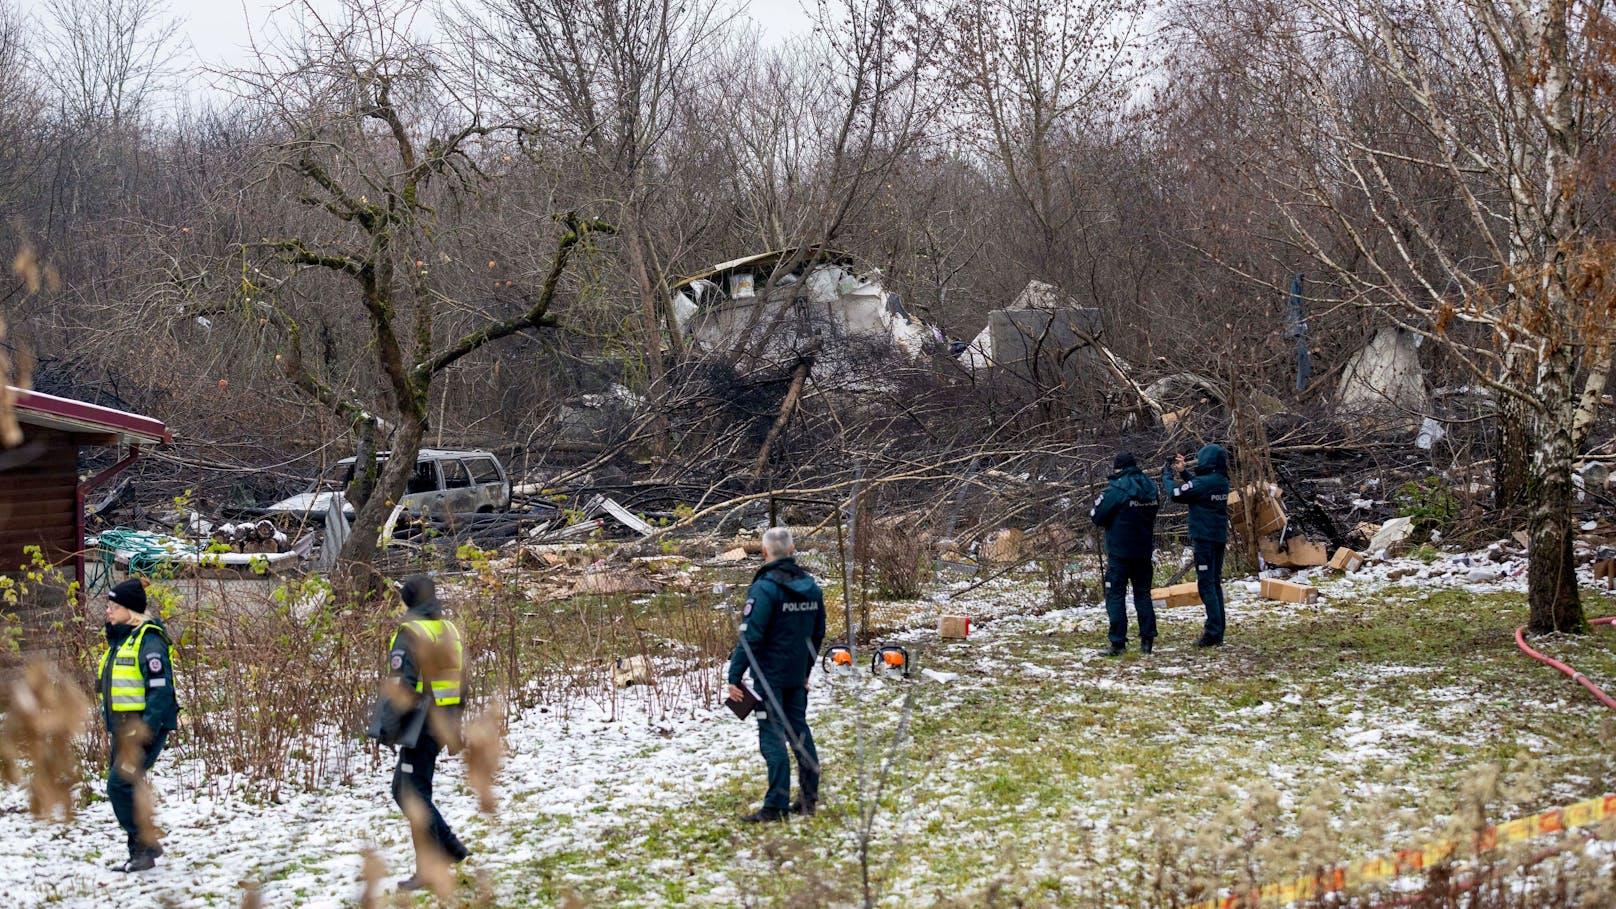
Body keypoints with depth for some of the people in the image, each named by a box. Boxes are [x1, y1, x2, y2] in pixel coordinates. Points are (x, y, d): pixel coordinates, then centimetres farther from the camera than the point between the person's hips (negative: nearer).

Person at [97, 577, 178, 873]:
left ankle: (146, 846, -5)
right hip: (123, 728, 10)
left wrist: (145, 730, -25)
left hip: (145, 727, -10)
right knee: (124, 788, 11)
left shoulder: (148, 640, -15)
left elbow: (161, 689, -21)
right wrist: (113, 725, 21)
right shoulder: (119, 640, 15)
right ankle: (140, 854, 19)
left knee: (120, 785, -15)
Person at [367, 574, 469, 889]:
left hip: (421, 723, -8)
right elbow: (462, 682, 16)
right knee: (404, 789, 17)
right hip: (444, 723, 8)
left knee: (414, 794, -1)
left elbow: (400, 684, -20)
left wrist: (387, 726, -15)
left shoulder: (410, 633, -12)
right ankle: (451, 847, 16)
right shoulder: (450, 630, 12)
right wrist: (456, 725, 21)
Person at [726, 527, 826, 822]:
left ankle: (775, 806, -5)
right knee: (799, 732, 15)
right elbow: (818, 634, 16)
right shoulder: (811, 587, 7)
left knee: (772, 737, -5)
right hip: (797, 676, 7)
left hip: (769, 675, -7)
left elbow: (749, 637, -20)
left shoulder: (764, 588, -16)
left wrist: (734, 677, -16)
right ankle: (808, 799, 20)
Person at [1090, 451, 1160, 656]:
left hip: (1119, 552, -6)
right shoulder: (1150, 487, 5)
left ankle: (1118, 643, -3)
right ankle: (1147, 640, 12)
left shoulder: (1117, 489, -16)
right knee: (1143, 594, 14)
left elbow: (1096, 517, -12)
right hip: (1144, 552, 6)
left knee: (1116, 596, 0)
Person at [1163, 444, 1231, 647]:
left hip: (1204, 538, -8)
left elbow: (1176, 493, -12)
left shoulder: (1204, 482, -18)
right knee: (1215, 583, 14)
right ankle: (1217, 631, 17)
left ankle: (1213, 633, -11)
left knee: (1206, 584, -7)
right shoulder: (1222, 481, 7)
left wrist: (1167, 476, 4)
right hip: (1220, 537, 8)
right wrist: (1182, 472, 18)